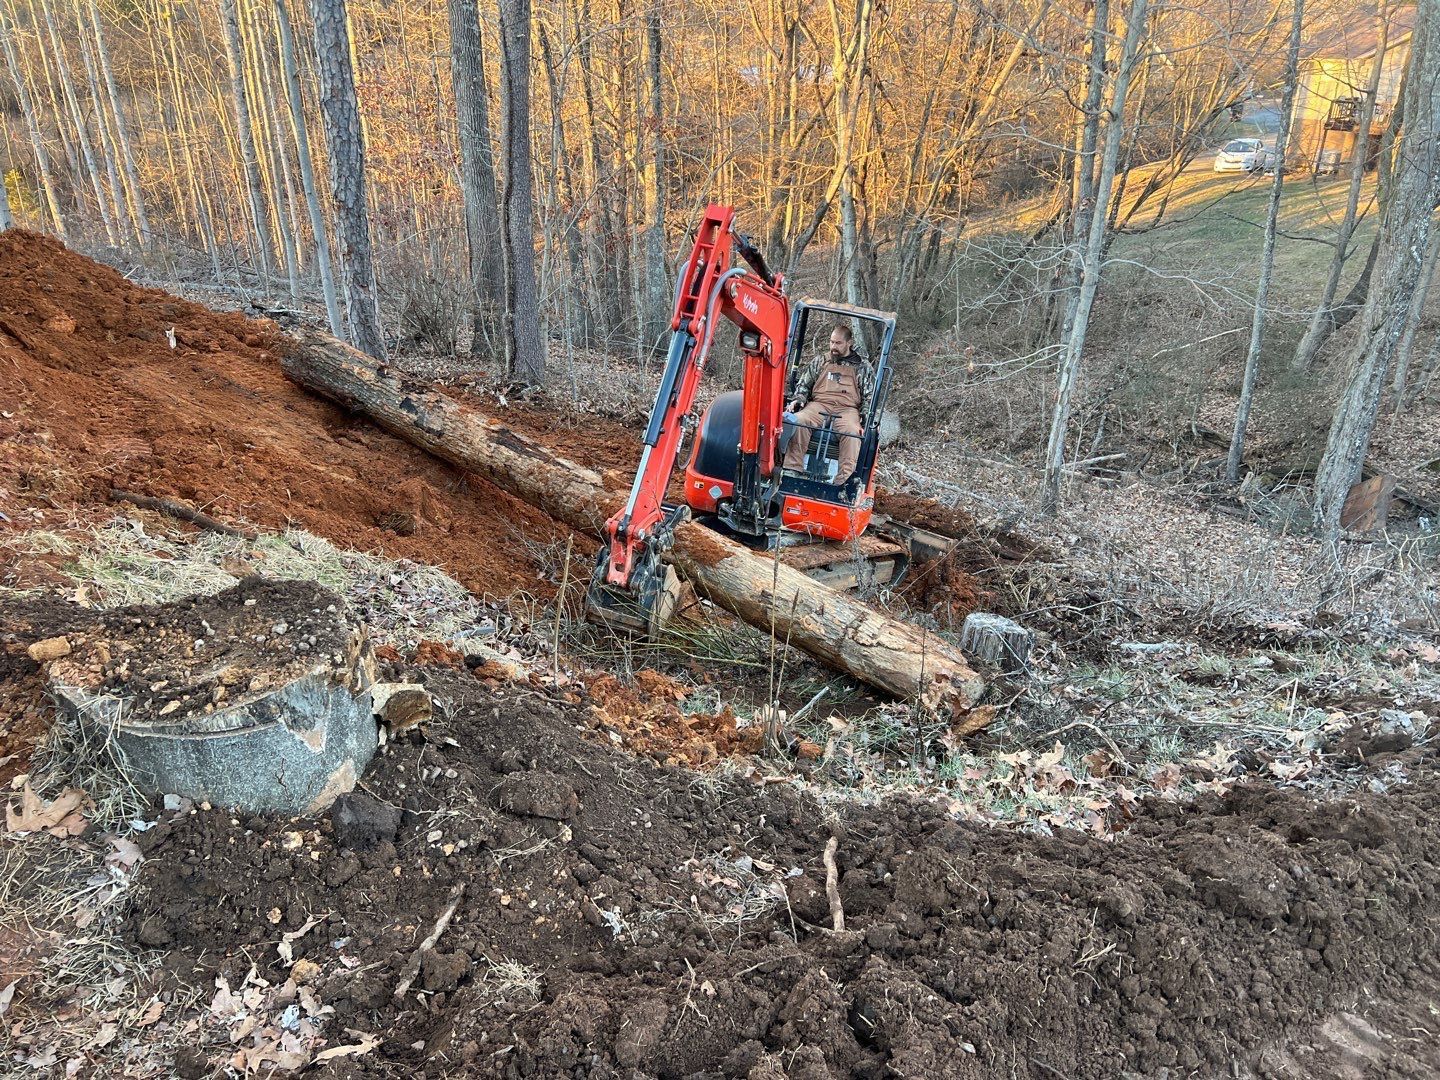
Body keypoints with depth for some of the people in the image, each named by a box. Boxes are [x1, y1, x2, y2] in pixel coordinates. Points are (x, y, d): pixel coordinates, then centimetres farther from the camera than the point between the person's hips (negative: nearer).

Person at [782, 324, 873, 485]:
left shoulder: (862, 367, 16)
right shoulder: (820, 361, 22)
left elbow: (869, 397, 13)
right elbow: (803, 384, 21)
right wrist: (798, 399, -1)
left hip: (847, 409, -1)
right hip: (818, 404, 2)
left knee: (852, 432, -37)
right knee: (799, 421, -32)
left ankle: (843, 480, -43)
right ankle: (793, 470, -33)